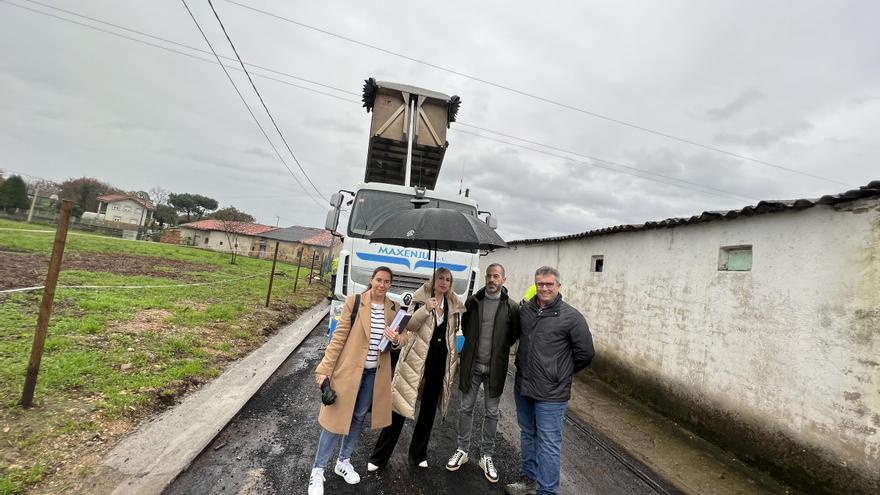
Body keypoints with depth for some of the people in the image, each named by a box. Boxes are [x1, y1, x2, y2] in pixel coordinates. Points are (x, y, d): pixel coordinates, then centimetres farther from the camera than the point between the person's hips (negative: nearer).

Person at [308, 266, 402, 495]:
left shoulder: (393, 309, 0)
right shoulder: (354, 301, -12)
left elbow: (395, 341, 10)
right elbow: (339, 336, -9)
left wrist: (395, 340, -14)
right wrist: (325, 368, -10)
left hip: (374, 373, 4)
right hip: (349, 369, -4)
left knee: (358, 417, 19)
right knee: (338, 417, 6)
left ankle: (343, 461, 41)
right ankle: (318, 470, 28)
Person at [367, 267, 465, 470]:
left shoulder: (453, 305, 6)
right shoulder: (421, 299, -6)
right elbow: (409, 325, -15)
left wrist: (454, 361, 14)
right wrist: (426, 309, -29)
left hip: (440, 362, 4)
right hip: (416, 359, -4)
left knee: (429, 409, 16)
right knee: (401, 406, 3)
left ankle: (418, 454, 36)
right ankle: (379, 457, 20)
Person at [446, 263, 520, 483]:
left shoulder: (512, 307, -9)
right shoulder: (472, 301, -3)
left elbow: (514, 335, 2)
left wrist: (498, 349, 1)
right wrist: (475, 347, 7)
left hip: (495, 368, -1)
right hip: (472, 364, 2)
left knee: (491, 413, 13)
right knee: (466, 408, 14)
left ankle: (486, 456, 32)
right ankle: (462, 450, 34)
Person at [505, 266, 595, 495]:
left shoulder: (571, 317, -14)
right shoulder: (525, 309, -1)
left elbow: (585, 353, -7)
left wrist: (561, 373, 3)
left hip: (551, 393, -5)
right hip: (522, 387, 6)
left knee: (548, 443, 6)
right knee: (528, 435, 22)